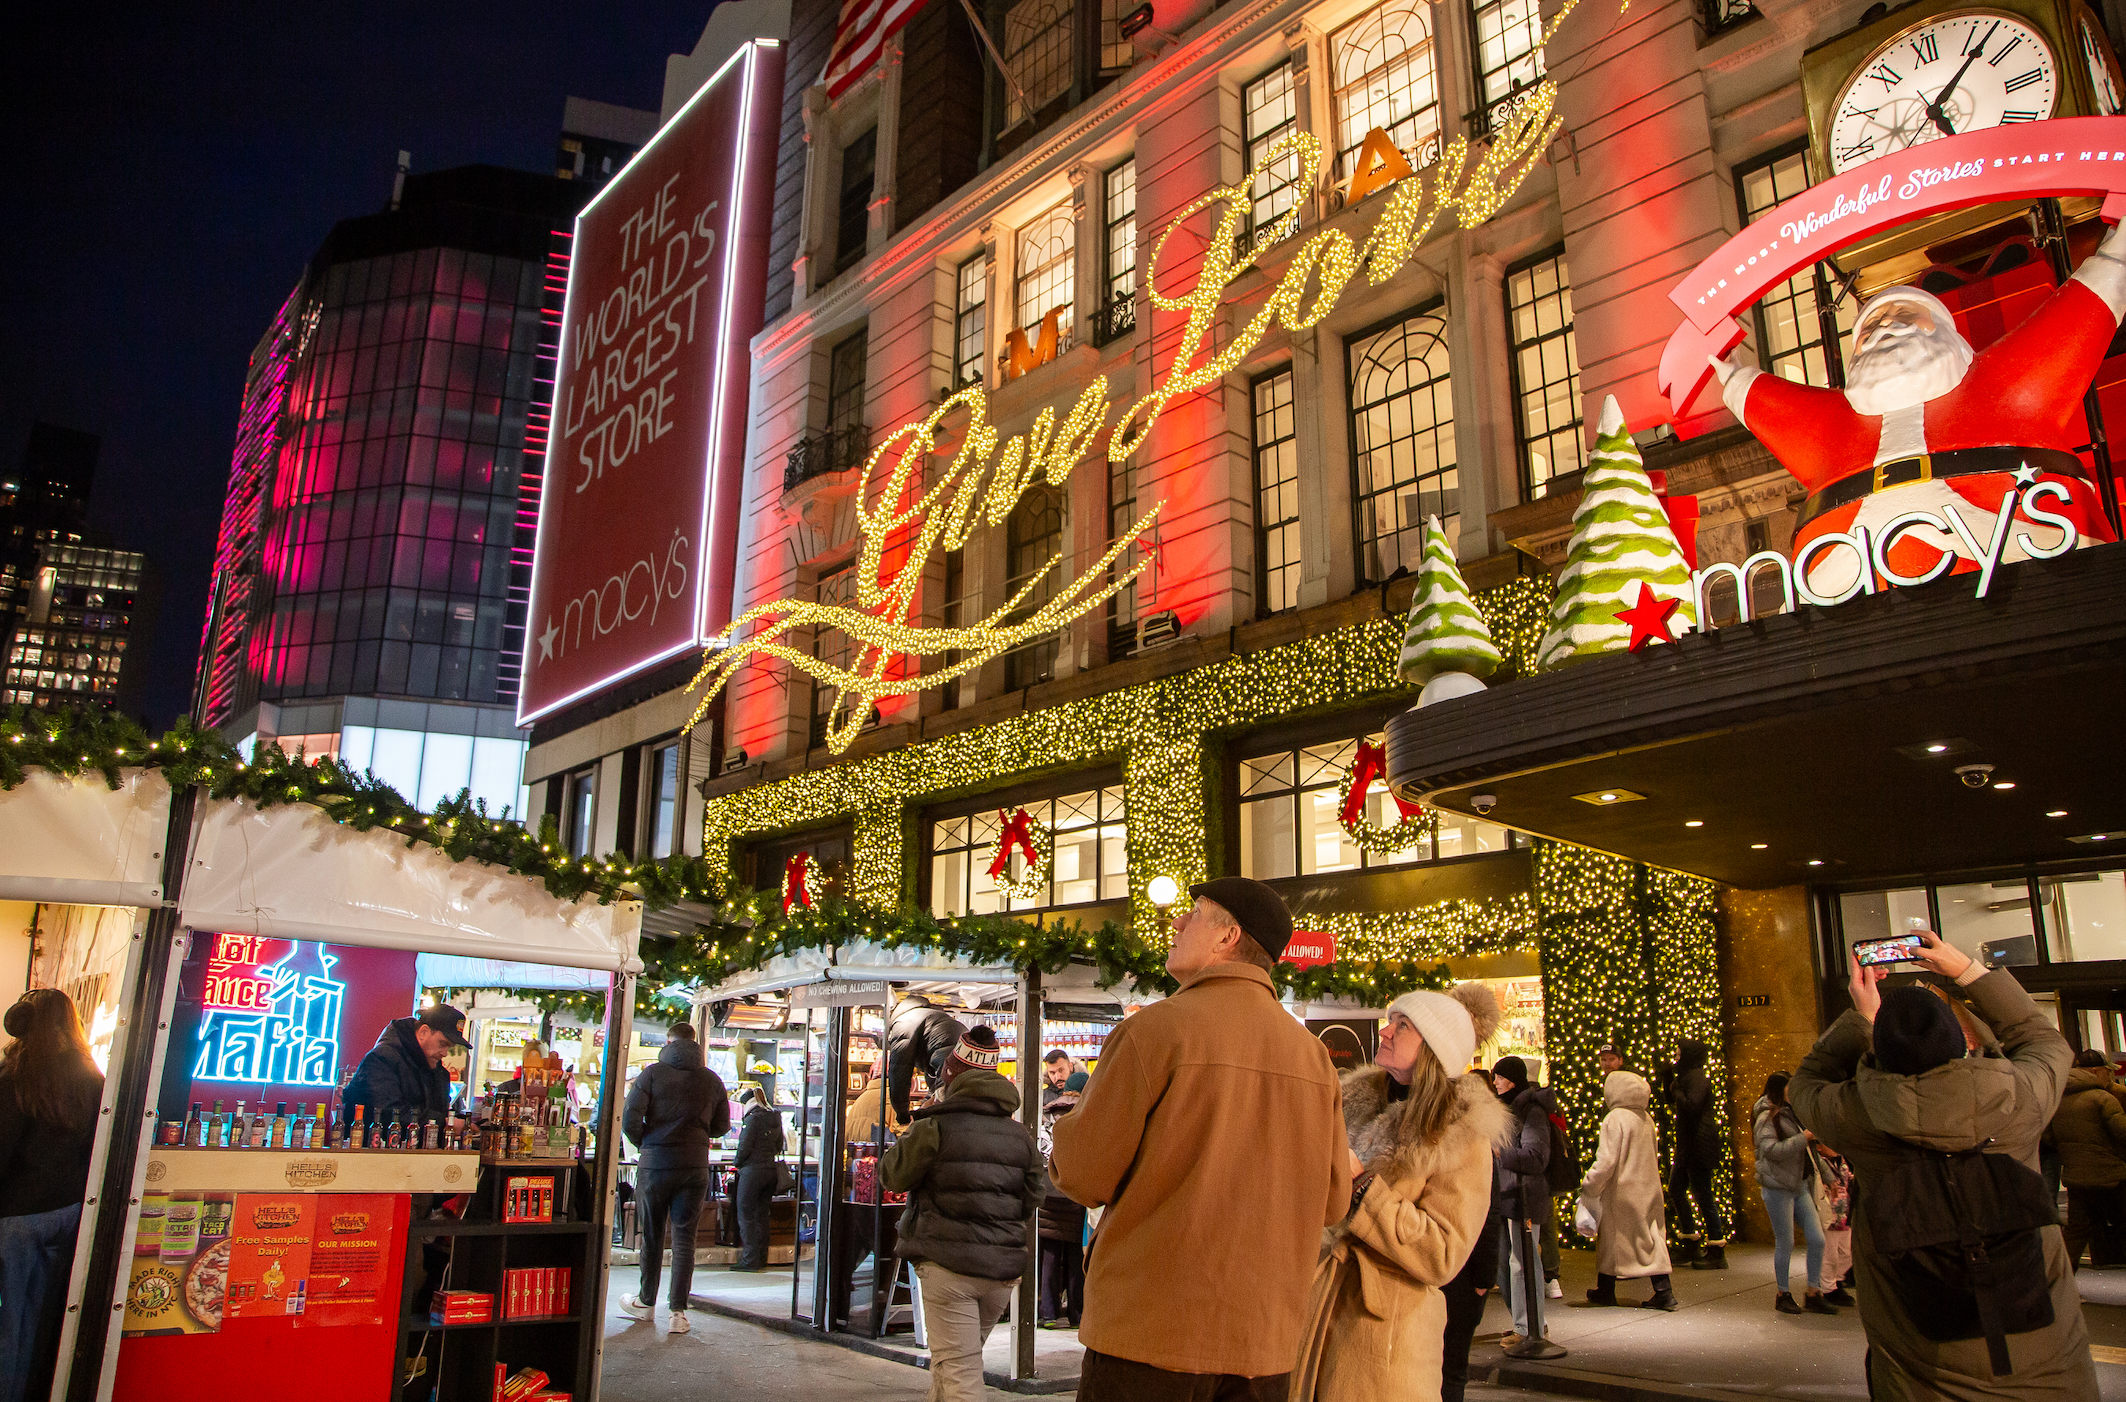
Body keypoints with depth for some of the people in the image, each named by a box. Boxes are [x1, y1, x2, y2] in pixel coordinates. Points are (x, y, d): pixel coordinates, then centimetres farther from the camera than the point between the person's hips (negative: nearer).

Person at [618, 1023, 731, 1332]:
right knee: (684, 1237, 5)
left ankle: (646, 1302, 27)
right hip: (694, 1166, 1)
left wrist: (643, 1142, 7)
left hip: (655, 1164, -1)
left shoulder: (653, 1073, -5)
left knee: (651, 1235, 13)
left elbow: (629, 1117, -11)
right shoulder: (712, 1080, 3)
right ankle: (679, 1311, 1)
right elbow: (722, 1127, 9)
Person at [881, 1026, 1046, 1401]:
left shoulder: (936, 1127, -11)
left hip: (948, 1264, -6)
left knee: (958, 1372, -3)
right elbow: (1033, 1199, 8)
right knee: (949, 1360, 24)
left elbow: (892, 1175, 0)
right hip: (1003, 1268, 6)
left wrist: (912, 1131, 14)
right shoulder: (1021, 1135, 5)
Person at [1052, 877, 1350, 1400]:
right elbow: (1331, 1203, 7)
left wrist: (1068, 1123, 11)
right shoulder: (1314, 1054, 1)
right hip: (1264, 1343, 5)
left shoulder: (1155, 1029, -13)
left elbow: (1084, 1178, -11)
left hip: (1150, 1334, -4)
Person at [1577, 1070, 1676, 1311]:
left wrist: (1589, 1186, -9)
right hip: (1648, 1189, 6)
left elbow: (1606, 1162, -19)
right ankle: (1664, 1290, 0)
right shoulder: (1646, 1119, 6)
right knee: (1651, 1238, 7)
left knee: (1611, 1240, 7)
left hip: (1621, 1191, -6)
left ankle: (1605, 1291, 17)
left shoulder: (1615, 1119, -16)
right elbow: (1653, 1157, 17)